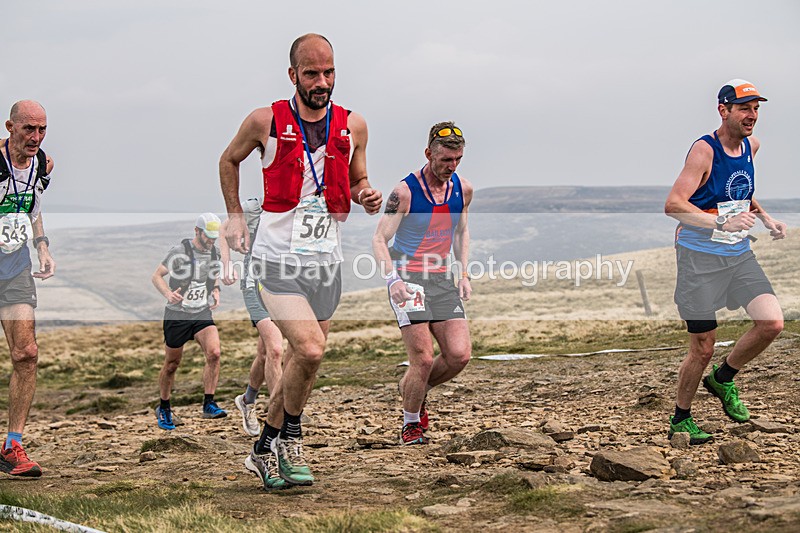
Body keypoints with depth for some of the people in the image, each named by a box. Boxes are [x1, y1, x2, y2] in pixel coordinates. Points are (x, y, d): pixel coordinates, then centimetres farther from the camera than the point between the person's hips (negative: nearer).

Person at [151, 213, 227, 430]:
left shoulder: (214, 253, 2)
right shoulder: (180, 252, -15)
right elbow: (156, 276, -9)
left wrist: (216, 292, 2)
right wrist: (168, 293, -28)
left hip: (202, 314, 4)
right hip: (177, 315, -4)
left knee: (214, 353, -21)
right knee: (172, 364, 7)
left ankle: (208, 404, -15)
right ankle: (164, 408, 28)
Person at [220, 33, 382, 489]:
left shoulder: (353, 126, 3)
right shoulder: (266, 122, -5)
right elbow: (229, 160, 14)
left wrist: (368, 196, -3)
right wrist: (235, 216, 10)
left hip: (326, 261, 4)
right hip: (278, 259, -4)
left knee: (301, 363, 11)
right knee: (310, 350, -22)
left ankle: (265, 450, 30)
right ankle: (291, 437, 2)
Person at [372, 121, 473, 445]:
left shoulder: (462, 190, 4)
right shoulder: (405, 191, -12)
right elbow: (379, 239, -10)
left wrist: (464, 275, 10)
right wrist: (392, 279, -25)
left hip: (441, 278, 5)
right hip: (407, 278, -5)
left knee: (459, 355, -6)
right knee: (423, 358, -12)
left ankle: (414, 389, 22)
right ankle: (410, 426, 9)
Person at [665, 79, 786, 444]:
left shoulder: (751, 145, 7)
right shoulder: (704, 151, -16)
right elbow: (673, 204, -26)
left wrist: (765, 218, 13)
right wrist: (721, 222, -36)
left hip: (739, 255, 6)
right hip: (700, 256, -6)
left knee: (772, 322, -11)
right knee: (703, 348, -2)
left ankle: (723, 379, 14)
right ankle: (680, 420, 19)